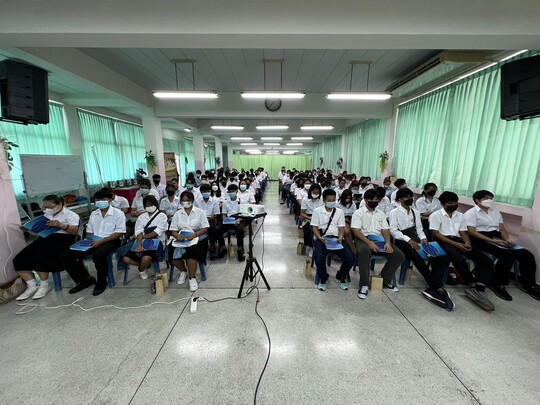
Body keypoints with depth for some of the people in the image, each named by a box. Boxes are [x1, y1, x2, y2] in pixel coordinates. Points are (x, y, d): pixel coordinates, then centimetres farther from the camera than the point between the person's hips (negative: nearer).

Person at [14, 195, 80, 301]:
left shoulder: (70, 214, 0)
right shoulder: (46, 215, 23)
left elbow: (75, 231, -11)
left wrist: (60, 225, -24)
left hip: (61, 239, -8)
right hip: (44, 239, 8)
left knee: (38, 259, -26)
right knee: (19, 260, -8)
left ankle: (44, 286, -6)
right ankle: (32, 286, 1)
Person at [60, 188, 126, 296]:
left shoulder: (118, 213, -6)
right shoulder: (93, 214, 14)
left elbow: (120, 233, -12)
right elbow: (89, 231, 18)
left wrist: (101, 241, -19)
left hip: (111, 240, -7)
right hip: (94, 241, 7)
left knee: (98, 255, -38)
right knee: (65, 256, -7)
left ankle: (101, 282, -10)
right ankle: (86, 279, 10)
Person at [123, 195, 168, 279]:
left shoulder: (162, 216, 1)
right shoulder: (141, 217, 13)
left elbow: (158, 232, -11)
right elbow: (139, 232, -3)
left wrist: (143, 236, -8)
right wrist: (139, 244, -19)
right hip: (142, 242, 5)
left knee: (146, 258, -30)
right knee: (126, 258, -13)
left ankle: (141, 270, 6)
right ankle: (146, 264, 13)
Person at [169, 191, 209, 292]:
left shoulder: (199, 212, 3)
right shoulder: (177, 214, 12)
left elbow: (205, 228, -3)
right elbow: (173, 230, 7)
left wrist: (194, 235, -21)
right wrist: (177, 235, -17)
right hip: (181, 239, 3)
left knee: (191, 253, -31)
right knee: (173, 255, -21)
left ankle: (192, 278, -7)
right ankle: (183, 271, 13)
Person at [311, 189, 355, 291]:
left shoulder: (339, 212, 12)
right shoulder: (317, 211, 4)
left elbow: (341, 228, 7)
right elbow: (314, 227, 0)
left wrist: (340, 237, -14)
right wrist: (320, 238, -18)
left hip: (336, 238, 3)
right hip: (322, 238, -2)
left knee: (350, 259, -18)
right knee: (319, 258, -30)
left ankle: (341, 277, 15)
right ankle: (323, 278, 4)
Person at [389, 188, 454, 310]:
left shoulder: (416, 212, 22)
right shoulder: (394, 212, 3)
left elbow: (419, 229, 18)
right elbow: (393, 231, -8)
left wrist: (423, 238, -4)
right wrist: (408, 240, -20)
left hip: (416, 240, 6)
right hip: (402, 241, -6)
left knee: (441, 256, -19)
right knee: (418, 257, -35)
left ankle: (432, 289, -23)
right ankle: (437, 288, -27)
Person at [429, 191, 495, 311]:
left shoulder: (460, 215, 20)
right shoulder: (436, 215, 0)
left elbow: (463, 232, 16)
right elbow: (436, 234, -9)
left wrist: (467, 242, -8)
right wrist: (455, 244, -16)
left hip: (458, 240, 7)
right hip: (443, 241, -7)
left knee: (486, 260, -13)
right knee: (459, 259, -34)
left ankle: (479, 290, -21)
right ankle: (474, 286, -16)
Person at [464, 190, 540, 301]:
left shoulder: (495, 212, 23)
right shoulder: (471, 213, -3)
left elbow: (502, 229, 19)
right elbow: (471, 231, -13)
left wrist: (507, 239, -3)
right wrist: (492, 241, -20)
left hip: (497, 239, 8)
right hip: (482, 240, -8)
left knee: (527, 255, -8)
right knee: (508, 255, -29)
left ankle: (528, 285, 9)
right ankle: (498, 285, -14)